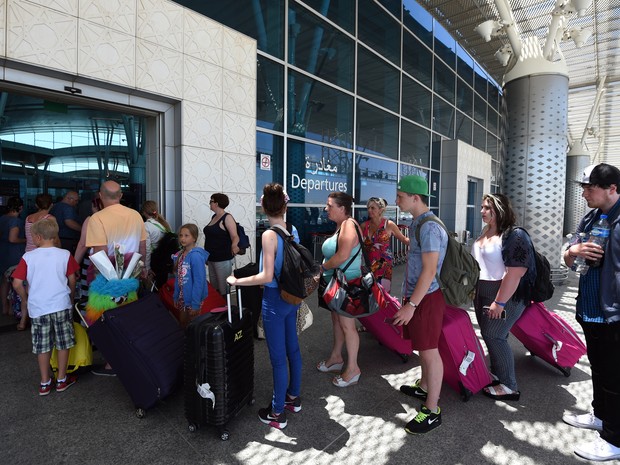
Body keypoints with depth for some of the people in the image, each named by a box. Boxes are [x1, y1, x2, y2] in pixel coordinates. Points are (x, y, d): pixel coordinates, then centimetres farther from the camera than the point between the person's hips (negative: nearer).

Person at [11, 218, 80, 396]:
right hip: (62, 305, 0)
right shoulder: (64, 255, -5)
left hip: (38, 307, 1)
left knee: (42, 346, 12)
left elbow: (17, 283, -6)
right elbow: (72, 280, 1)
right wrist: (71, 298, 18)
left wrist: (25, 299, 12)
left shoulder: (28, 257, -6)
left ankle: (45, 382, 22)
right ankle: (62, 379, 21)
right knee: (63, 343, 12)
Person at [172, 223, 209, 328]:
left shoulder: (196, 256, -22)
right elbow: (178, 277, 8)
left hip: (193, 297, -7)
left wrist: (195, 304, -21)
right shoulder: (179, 255, 1)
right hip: (182, 296, 7)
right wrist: (176, 296, 8)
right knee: (183, 323, 22)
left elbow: (199, 281, -22)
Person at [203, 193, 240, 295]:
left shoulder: (227, 217, -12)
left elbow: (235, 236, -19)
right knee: (213, 287, 15)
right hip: (212, 258, 8)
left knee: (223, 288, -3)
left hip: (223, 259, -8)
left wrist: (234, 246, -41)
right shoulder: (214, 217, 12)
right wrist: (207, 255, 22)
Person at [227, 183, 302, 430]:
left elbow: (266, 276, -24)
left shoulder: (269, 235, -20)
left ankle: (277, 413, 21)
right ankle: (294, 397, 40)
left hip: (275, 300, -7)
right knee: (292, 349, 21)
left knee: (278, 357, 5)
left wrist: (237, 281, -14)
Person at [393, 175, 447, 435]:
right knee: (423, 347, 22)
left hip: (426, 298, -9)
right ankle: (424, 388, 41)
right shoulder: (417, 224, 11)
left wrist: (411, 305, -22)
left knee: (429, 351, 0)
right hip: (416, 295, 9)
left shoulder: (429, 227, -20)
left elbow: (429, 270, -23)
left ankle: (432, 411, 13)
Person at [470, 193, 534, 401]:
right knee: (490, 335, 14)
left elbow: (515, 273, -24)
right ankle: (495, 374, 30)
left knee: (494, 336, -5)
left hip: (505, 296, -8)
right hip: (482, 294, 8)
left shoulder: (514, 236, -17)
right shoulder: (485, 233, 10)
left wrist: (499, 302, -24)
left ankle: (509, 386, 8)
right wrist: (473, 289, 18)